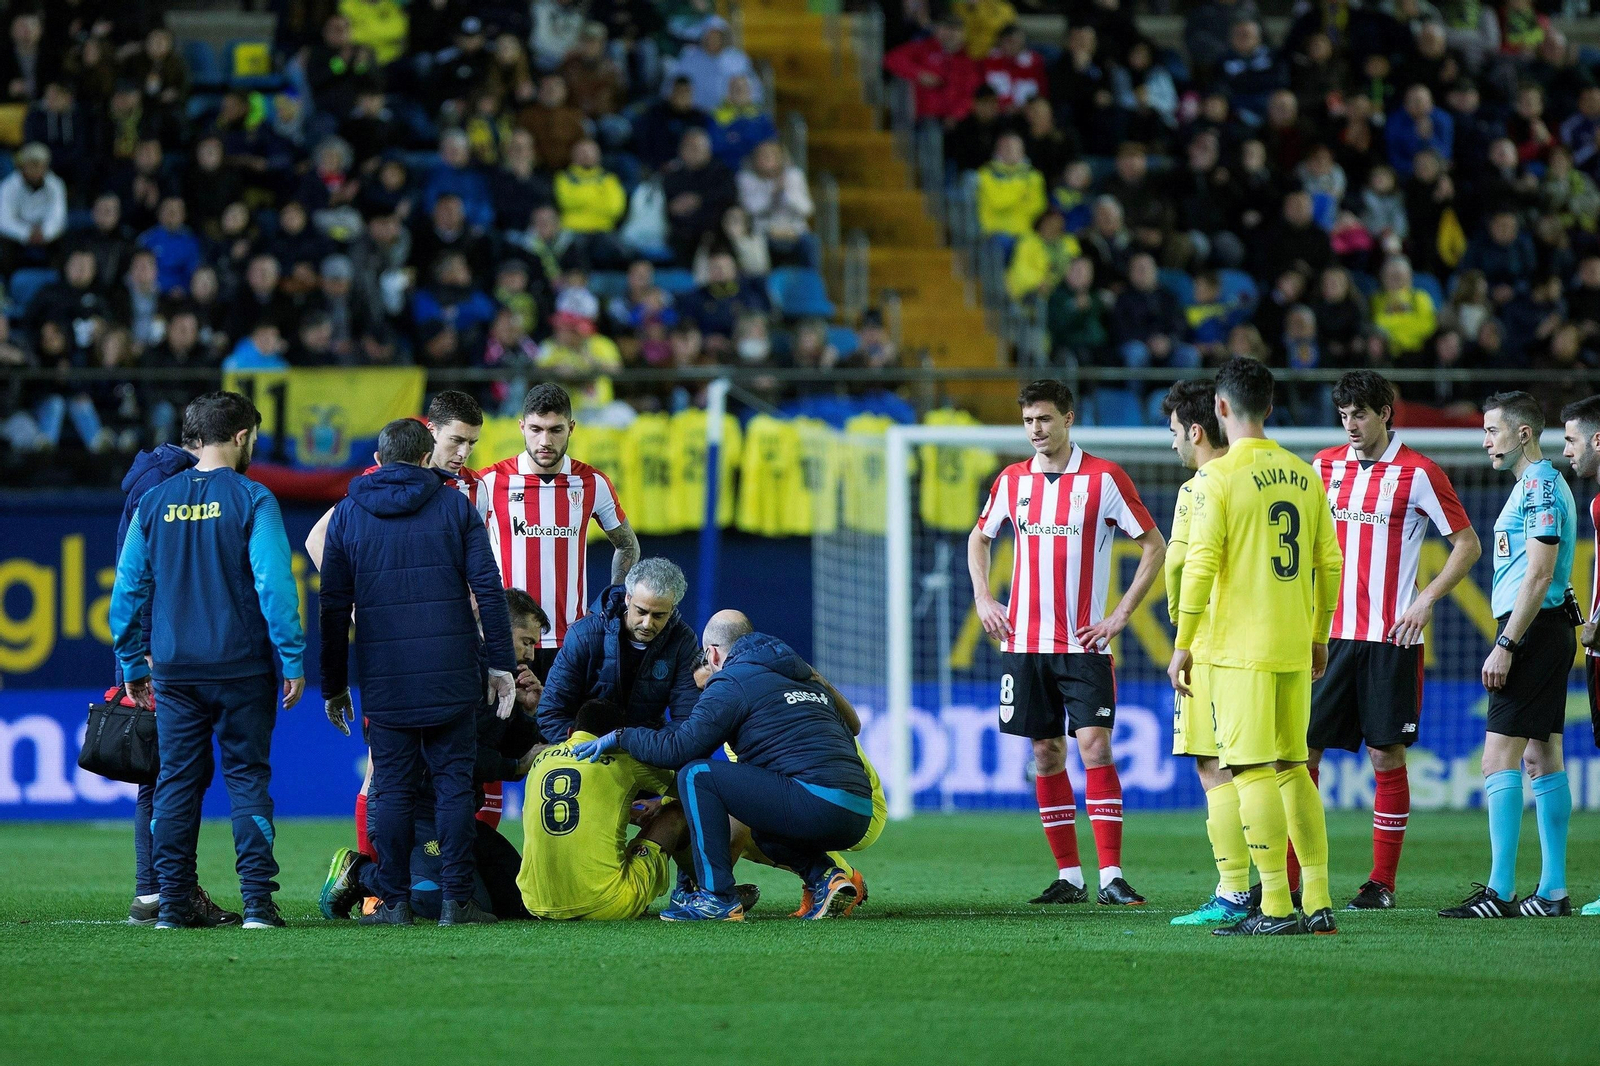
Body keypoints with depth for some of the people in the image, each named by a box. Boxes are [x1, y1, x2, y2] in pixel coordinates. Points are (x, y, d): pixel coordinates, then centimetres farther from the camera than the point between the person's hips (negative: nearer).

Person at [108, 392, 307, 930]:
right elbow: (275, 585, -13)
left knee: (177, 781, 8)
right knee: (247, 777, 2)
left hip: (174, 671, 3)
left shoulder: (154, 502, 6)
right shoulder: (251, 500, -7)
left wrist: (132, 664, 16)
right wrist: (293, 660, -8)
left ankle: (173, 903, 8)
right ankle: (257, 900, -5)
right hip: (241, 666, -3)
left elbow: (127, 590, 8)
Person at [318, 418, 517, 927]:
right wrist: (501, 665, 4)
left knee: (392, 788, 4)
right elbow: (488, 590, -1)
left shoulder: (348, 513, 7)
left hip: (383, 678, 1)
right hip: (451, 675, -1)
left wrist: (334, 685, 13)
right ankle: (456, 900, -1)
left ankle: (394, 901, 1)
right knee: (454, 783, 3)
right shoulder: (454, 507, 4)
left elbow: (334, 606, 8)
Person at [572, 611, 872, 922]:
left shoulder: (733, 681, 3)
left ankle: (717, 897, -3)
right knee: (762, 829, 36)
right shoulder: (807, 677, 27)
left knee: (697, 776, -1)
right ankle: (824, 876, 9)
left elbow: (679, 747, -2)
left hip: (817, 808, -8)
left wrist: (620, 737, 12)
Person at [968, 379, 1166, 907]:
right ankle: (1068, 876, 10)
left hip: (1084, 644, -4)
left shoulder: (1104, 478, -5)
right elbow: (979, 538, 24)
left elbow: (1155, 546, -1)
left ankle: (1111, 877, -12)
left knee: (1095, 747, -12)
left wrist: (1121, 614, -6)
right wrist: (983, 598, 10)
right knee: (1046, 754, 4)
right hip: (1025, 641, 4)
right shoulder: (1012, 480, 8)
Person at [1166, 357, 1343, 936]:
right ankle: (1318, 903, 11)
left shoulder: (1219, 476, -9)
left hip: (1240, 648, -6)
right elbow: (1329, 562, 12)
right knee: (1292, 768, 13)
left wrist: (1183, 645, -6)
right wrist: (1319, 637, 22)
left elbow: (1201, 564, -12)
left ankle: (1276, 907, -7)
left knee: (1254, 771, -4)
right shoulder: (1304, 475, 9)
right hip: (1294, 647, 6)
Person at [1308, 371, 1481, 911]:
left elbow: (1468, 544, -1)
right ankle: (1287, 880, 1)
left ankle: (1382, 882, 7)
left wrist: (1427, 599, -11)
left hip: (1391, 637, -4)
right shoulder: (1325, 466, 9)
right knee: (1301, 747, -2)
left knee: (1387, 755, 0)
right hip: (1330, 633, 4)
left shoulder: (1418, 473, -4)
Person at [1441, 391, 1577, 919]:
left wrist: (1505, 645, -21)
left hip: (1533, 632, -11)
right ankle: (1553, 892, 11)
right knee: (1542, 758, 10)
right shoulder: (1536, 485, 19)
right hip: (1548, 634, 11)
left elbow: (1538, 576, -20)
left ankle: (1500, 892, -15)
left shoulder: (1541, 486, -13)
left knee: (1499, 758, -12)